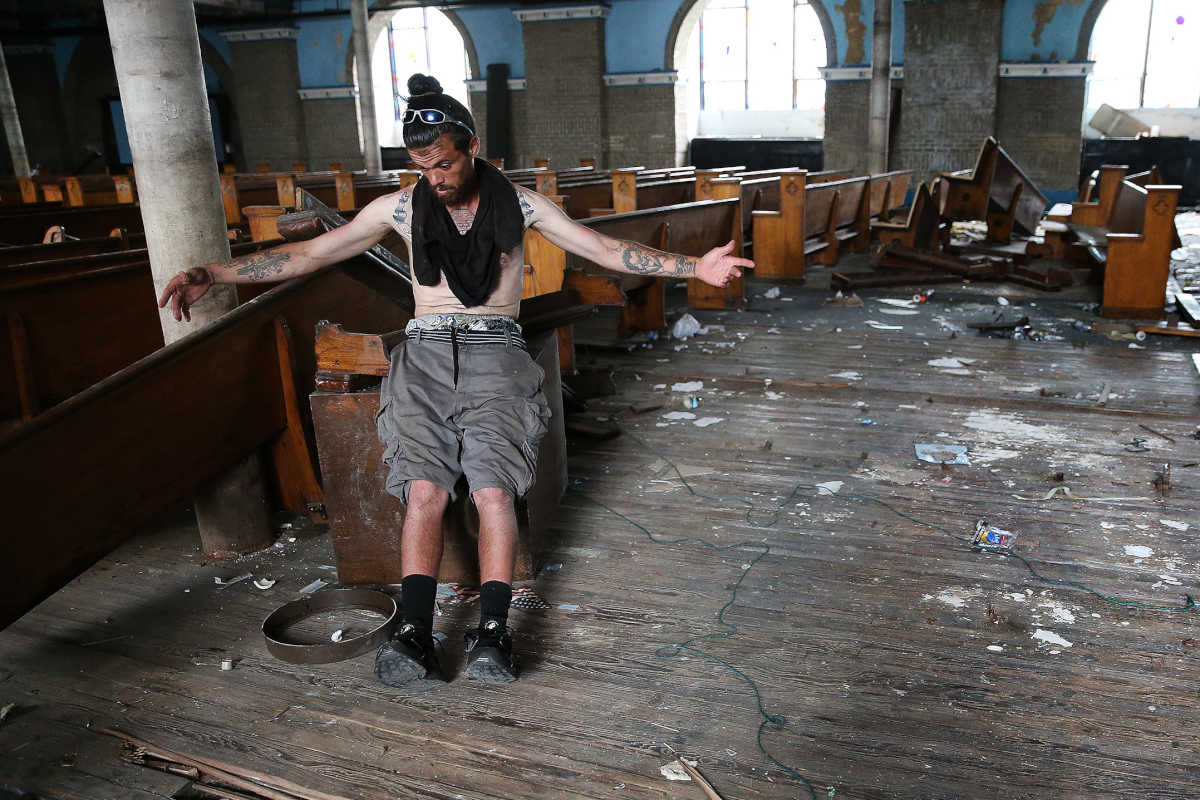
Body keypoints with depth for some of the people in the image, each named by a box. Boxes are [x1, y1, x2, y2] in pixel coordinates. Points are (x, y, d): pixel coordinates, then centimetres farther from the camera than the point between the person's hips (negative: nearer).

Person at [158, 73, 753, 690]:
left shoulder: (518, 204, 10)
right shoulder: (401, 208, 12)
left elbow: (605, 250, 9)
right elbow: (308, 254, 13)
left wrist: (693, 267, 1)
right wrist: (214, 274, 7)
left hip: (495, 352, -1)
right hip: (425, 354, 1)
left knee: (493, 487, -23)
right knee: (425, 487, -22)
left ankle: (492, 633, -23)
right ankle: (415, 634, -26)